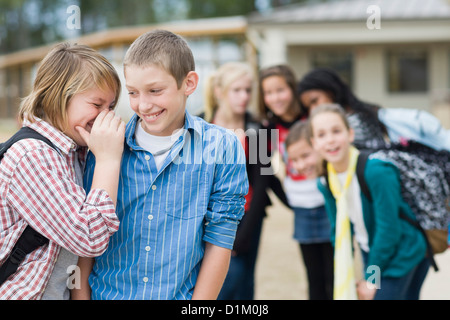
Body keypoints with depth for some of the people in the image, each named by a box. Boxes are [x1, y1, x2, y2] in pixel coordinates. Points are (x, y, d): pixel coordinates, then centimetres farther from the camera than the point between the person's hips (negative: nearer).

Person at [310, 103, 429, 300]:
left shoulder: (377, 171, -28)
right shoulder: (326, 182, -7)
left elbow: (388, 228, -24)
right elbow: (338, 230, 4)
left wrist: (371, 277, -16)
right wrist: (345, 276, 1)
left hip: (400, 255, -6)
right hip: (372, 254, 6)